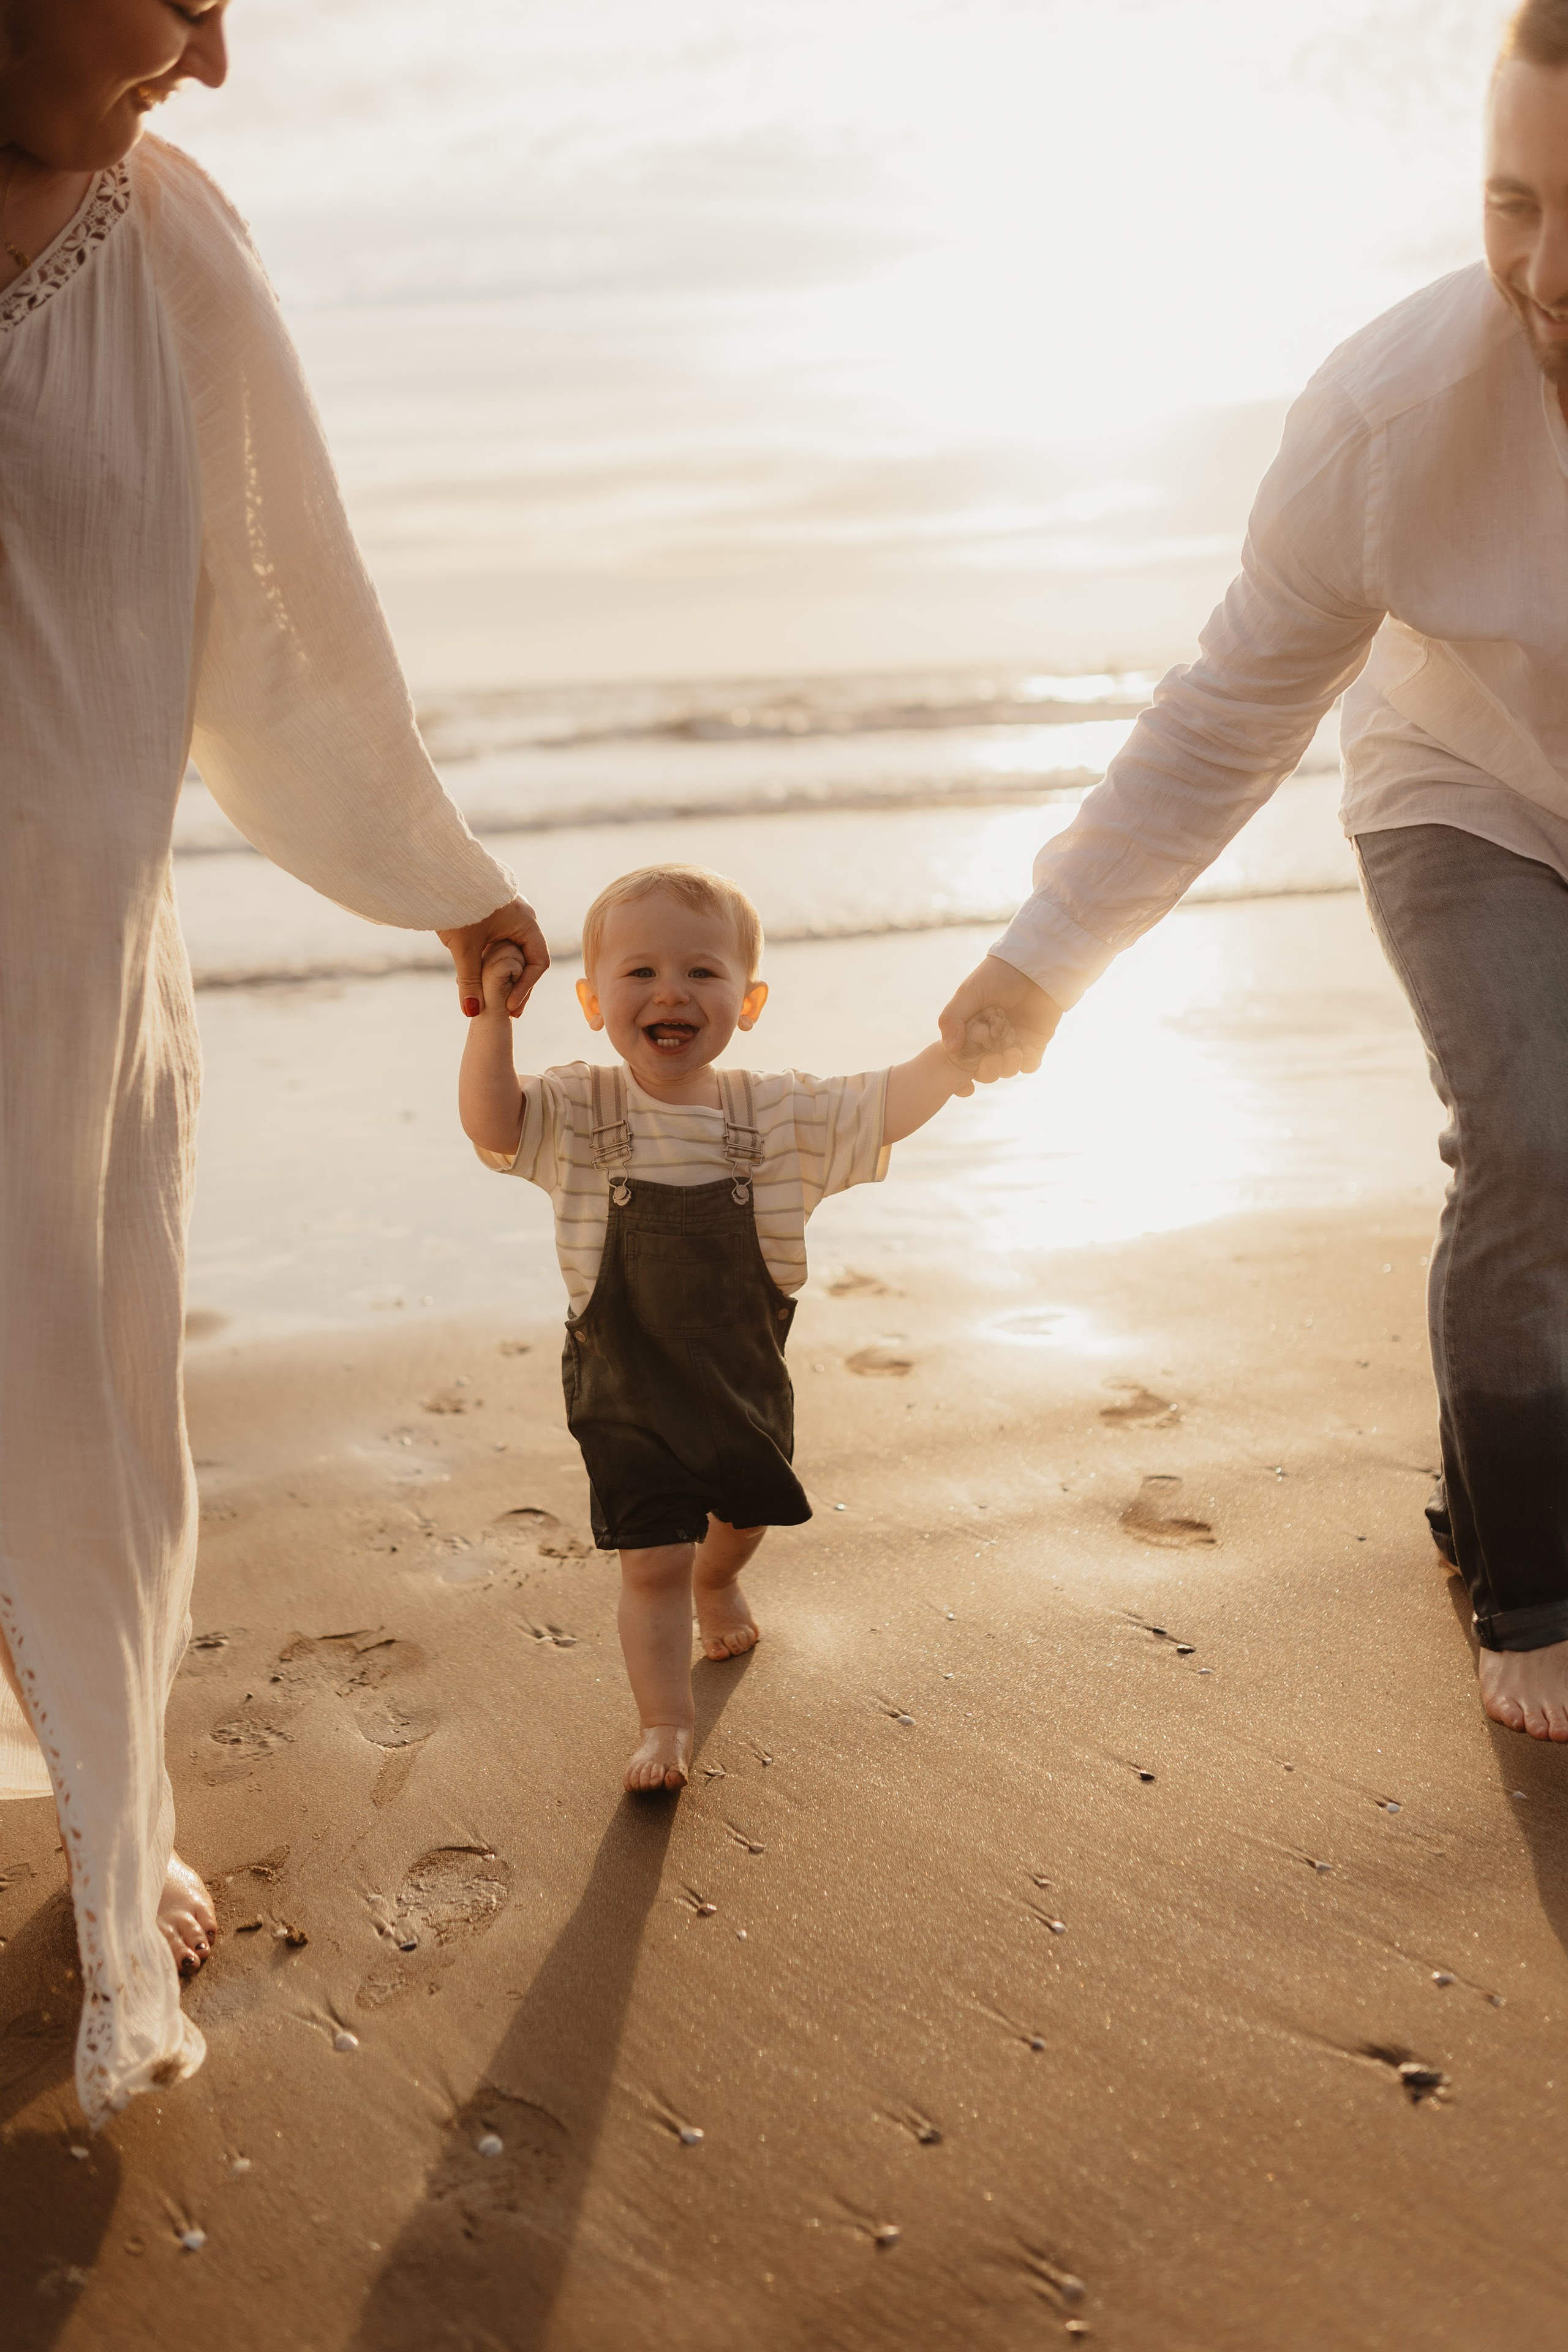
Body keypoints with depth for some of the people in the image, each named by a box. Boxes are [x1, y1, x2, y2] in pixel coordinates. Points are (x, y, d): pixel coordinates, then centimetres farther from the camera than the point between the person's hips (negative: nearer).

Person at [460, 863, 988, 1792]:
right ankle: (666, 1725, 11)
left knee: (747, 1508, 28)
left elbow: (882, 1109, -14)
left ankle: (718, 1583, 62)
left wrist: (951, 1056, -32)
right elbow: (491, 1123, -25)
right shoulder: (579, 1113, -12)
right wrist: (493, 1014, -34)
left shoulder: (777, 1113, -8)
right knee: (653, 1558, -5)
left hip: (746, 1370, 4)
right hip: (627, 1383, -3)